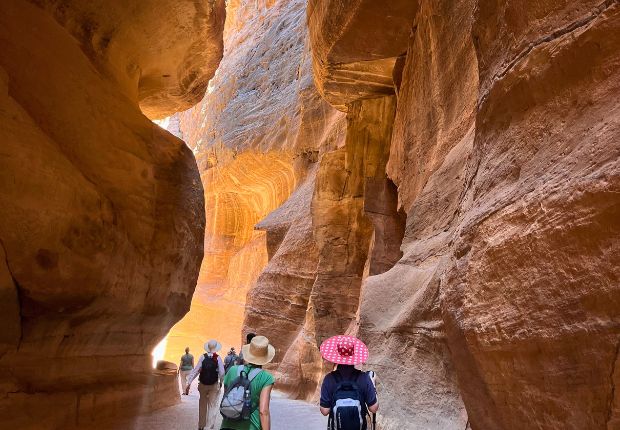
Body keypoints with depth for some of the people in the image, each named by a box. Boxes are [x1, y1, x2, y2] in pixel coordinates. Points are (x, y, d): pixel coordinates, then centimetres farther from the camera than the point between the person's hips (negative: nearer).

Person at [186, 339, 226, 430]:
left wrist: (189, 383, -8)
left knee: (202, 405, 20)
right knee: (212, 405, 10)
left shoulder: (203, 357, -8)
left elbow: (196, 370, -11)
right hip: (214, 385, -2)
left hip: (203, 384, 2)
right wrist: (221, 382, 5)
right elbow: (221, 372, -12)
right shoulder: (218, 358, -11)